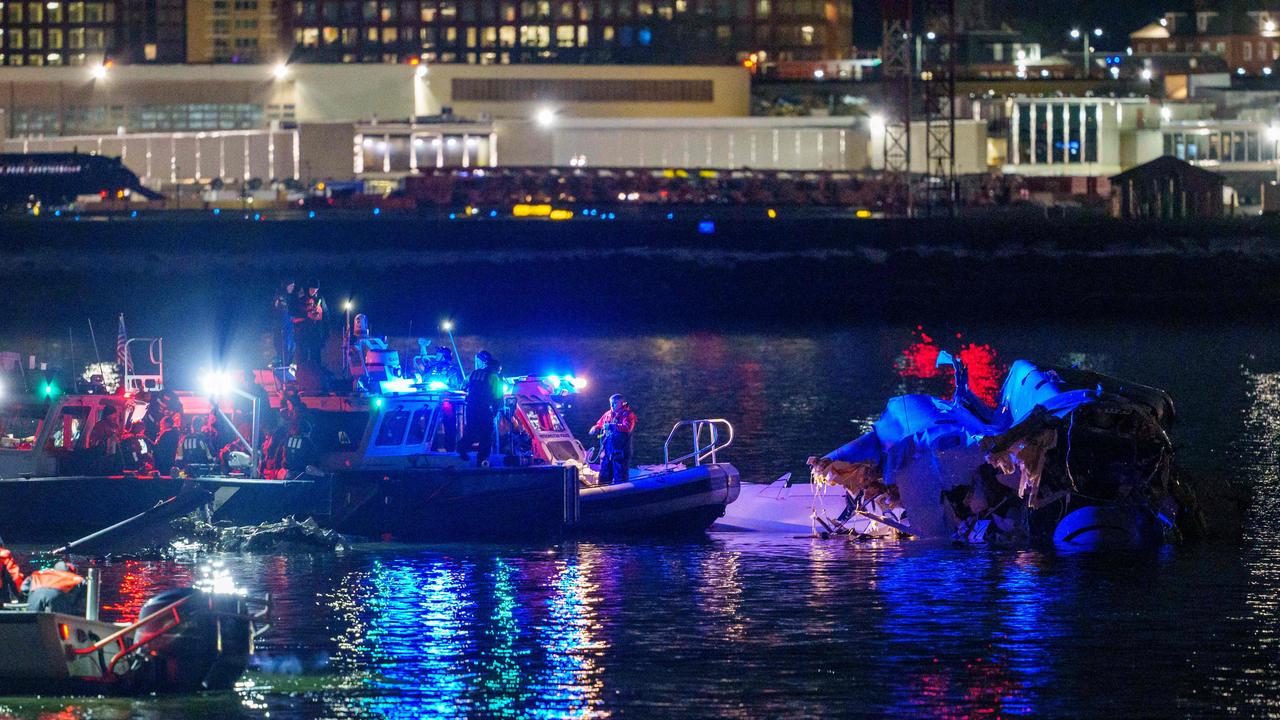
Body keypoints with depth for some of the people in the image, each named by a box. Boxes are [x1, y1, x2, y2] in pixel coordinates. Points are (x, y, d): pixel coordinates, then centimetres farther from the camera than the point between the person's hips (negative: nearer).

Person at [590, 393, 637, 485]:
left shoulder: (627, 415, -4)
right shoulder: (608, 414, 15)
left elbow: (627, 428, -20)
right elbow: (599, 425, 25)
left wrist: (611, 426, -24)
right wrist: (595, 429, 2)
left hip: (620, 452, -6)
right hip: (607, 450, 6)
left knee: (619, 478, -4)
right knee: (604, 478, 9)